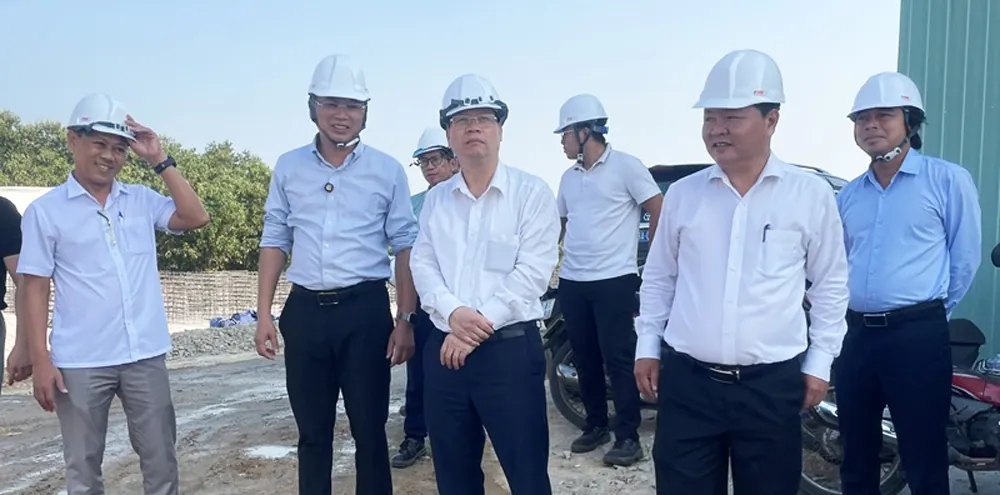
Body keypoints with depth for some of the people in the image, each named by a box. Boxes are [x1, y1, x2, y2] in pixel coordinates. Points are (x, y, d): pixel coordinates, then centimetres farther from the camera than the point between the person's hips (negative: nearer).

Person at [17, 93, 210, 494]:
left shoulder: (142, 200, 8)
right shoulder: (45, 211, 0)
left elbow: (196, 218, -5)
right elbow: (35, 287, -1)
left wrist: (160, 161, -5)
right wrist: (40, 360, -6)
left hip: (145, 355, 2)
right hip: (79, 362, -2)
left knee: (160, 460, 10)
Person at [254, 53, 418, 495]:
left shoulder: (387, 171, 0)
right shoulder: (288, 168, 7)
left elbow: (404, 246, 1)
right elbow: (275, 241, 10)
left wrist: (405, 319, -4)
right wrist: (264, 313, 5)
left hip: (365, 310, -2)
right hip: (305, 311, 2)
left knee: (369, 430, 6)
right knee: (312, 432, 13)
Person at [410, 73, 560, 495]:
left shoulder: (531, 192, -3)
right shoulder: (435, 198, 12)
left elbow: (533, 271, -11)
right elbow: (422, 264, 5)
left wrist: (479, 325, -16)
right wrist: (454, 313, -14)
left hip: (510, 349, -4)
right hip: (444, 350, 5)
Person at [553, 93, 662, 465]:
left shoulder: (625, 166, -6)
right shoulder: (569, 177, 13)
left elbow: (659, 210, -5)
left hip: (614, 280, -7)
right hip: (572, 281, 7)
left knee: (618, 359, -3)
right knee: (585, 359, 12)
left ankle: (628, 436, 6)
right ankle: (596, 425, 25)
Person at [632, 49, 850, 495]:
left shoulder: (811, 194, -2)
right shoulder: (682, 193, 3)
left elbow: (831, 284, 5)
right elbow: (658, 277, 11)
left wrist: (819, 363, 3)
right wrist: (647, 346, 9)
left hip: (772, 384, -1)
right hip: (686, 380, 2)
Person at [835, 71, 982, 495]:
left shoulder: (948, 180, -3)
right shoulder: (847, 195, 13)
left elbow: (965, 258, -1)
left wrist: (929, 313, 5)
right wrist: (858, 314, 13)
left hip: (917, 337, -5)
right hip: (856, 335, 6)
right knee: (856, 459, 16)